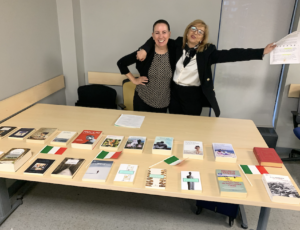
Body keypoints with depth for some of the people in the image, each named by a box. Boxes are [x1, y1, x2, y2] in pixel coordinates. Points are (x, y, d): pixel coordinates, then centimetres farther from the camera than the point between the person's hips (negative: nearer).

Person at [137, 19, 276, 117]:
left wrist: (261, 52, -20)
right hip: (175, 92, 3)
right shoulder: (178, 44, 0)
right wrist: (144, 49, -13)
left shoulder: (207, 51, -8)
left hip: (194, 96, -2)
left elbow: (232, 55, -15)